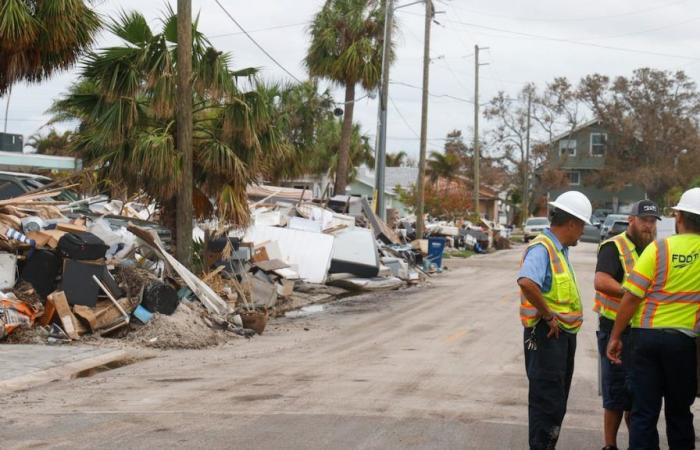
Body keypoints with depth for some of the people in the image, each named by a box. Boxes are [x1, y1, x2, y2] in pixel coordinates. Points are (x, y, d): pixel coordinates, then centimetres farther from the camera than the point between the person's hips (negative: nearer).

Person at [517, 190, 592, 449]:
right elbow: (526, 282, -38)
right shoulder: (542, 248, -19)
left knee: (557, 401, 18)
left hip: (563, 333, 10)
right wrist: (548, 316, -27)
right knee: (548, 401, -7)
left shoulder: (560, 249, 12)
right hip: (547, 334, -10)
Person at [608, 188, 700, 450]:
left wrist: (615, 337, -3)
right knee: (679, 412, 16)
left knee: (644, 410, 5)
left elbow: (631, 297, -10)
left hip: (647, 335, -1)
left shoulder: (658, 249, -9)